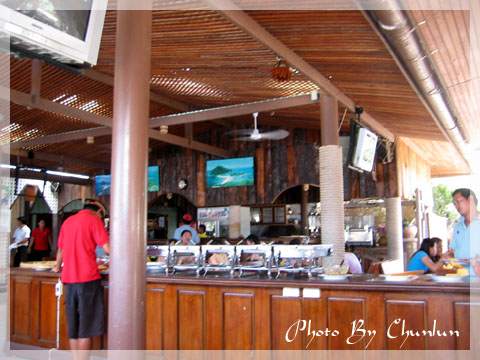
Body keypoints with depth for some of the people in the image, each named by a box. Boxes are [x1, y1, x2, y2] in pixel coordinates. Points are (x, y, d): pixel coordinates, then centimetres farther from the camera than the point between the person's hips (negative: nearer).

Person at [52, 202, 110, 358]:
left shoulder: (68, 221, 17)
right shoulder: (95, 220, -3)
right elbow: (107, 248, -12)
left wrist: (58, 267, 45)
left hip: (69, 277, 7)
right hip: (88, 277, -6)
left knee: (73, 327, 12)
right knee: (86, 327, -2)